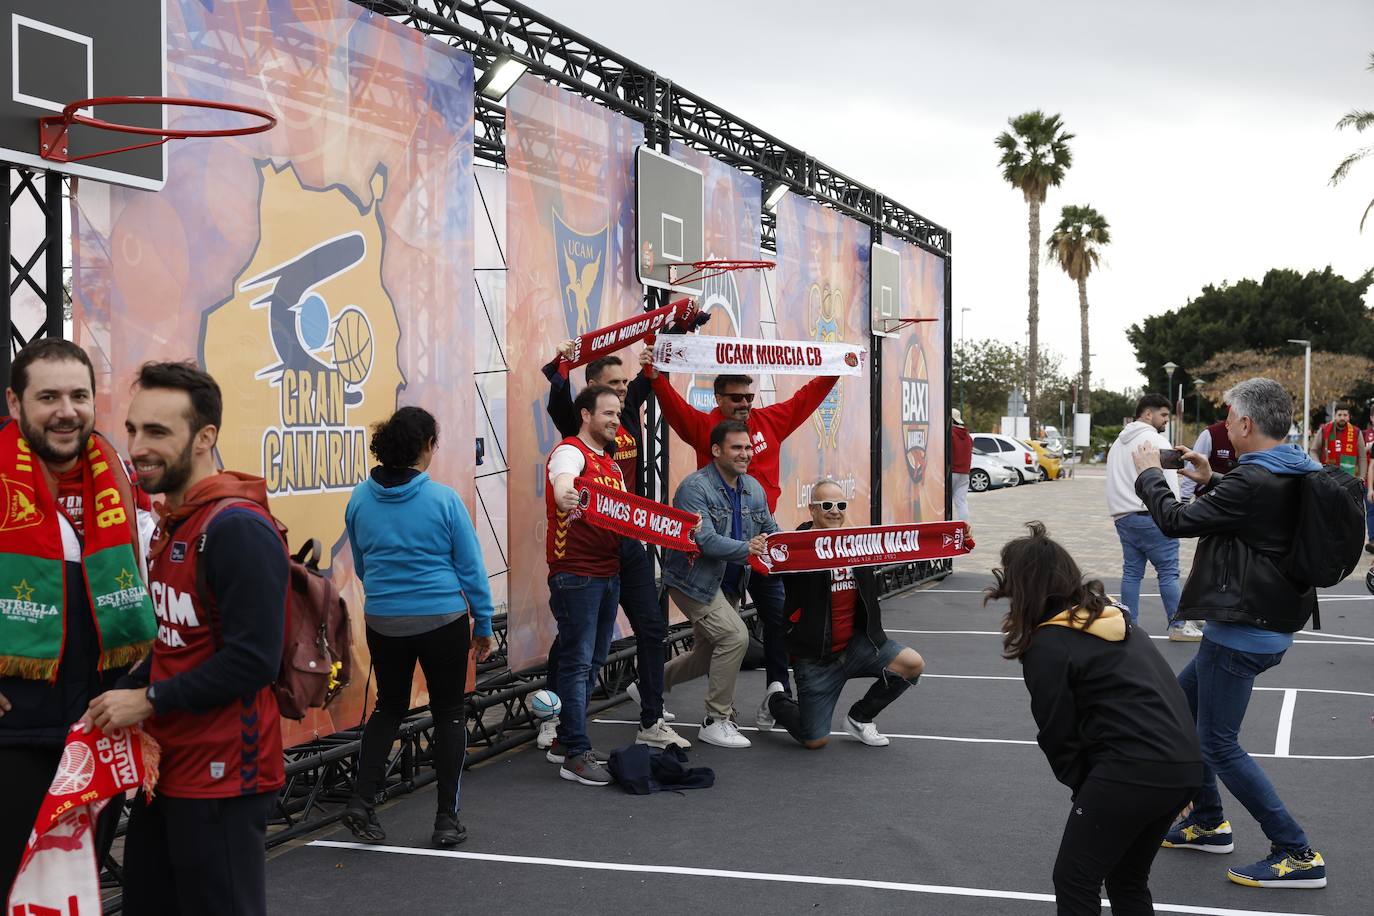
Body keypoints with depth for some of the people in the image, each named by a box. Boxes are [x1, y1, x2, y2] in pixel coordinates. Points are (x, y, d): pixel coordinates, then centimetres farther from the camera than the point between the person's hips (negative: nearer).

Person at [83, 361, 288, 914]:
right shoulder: (172, 523, 13)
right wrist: (118, 698, 3)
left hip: (223, 780, -9)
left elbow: (253, 660, -24)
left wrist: (149, 701, -16)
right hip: (166, 770, 9)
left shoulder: (238, 528, -18)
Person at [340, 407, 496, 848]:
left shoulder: (359, 500, -2)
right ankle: (446, 820, 14)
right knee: (448, 713, 11)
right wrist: (484, 624, 5)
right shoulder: (443, 499, -13)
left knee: (389, 707, 21)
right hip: (443, 621, -3)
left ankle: (362, 800, 9)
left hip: (383, 623, 3)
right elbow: (471, 567, -6)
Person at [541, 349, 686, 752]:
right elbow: (558, 399, -28)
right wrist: (558, 364, -45)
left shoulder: (629, 411, 8)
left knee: (653, 628, 6)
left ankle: (652, 723, 15)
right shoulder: (577, 421, -9)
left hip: (629, 541, 6)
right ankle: (552, 719, 18)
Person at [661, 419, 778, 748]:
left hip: (729, 583, 8)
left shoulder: (753, 489, 5)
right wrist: (747, 549, -40)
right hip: (694, 580, -8)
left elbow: (770, 531, 10)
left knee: (708, 654, 17)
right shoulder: (695, 487, -19)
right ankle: (717, 720, -9)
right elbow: (705, 540, -29)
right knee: (735, 635, -22)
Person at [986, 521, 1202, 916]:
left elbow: (1059, 735, -3)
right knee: (1128, 880, 22)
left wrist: (1084, 789, 13)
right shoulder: (1110, 615, 16)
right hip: (1184, 765, 9)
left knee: (1074, 881, 6)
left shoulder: (1048, 645, -8)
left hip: (1132, 772, -8)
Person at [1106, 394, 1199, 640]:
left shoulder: (1118, 443, 20)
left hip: (1122, 516, 8)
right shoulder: (1156, 440, -8)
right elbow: (1169, 482, -12)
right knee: (1168, 572, -3)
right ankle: (1178, 626, 0)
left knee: (1131, 572, 10)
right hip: (1151, 517, -8)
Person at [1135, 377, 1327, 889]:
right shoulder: (1295, 476, 6)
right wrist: (1211, 481, 22)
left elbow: (1177, 522, -16)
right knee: (1177, 707, 21)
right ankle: (1208, 823, 30)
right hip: (1267, 622, 10)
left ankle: (1297, 855, 2)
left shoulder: (1252, 482, -24)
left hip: (1242, 631, -10)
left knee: (1218, 744, -1)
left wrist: (1150, 475, 0)